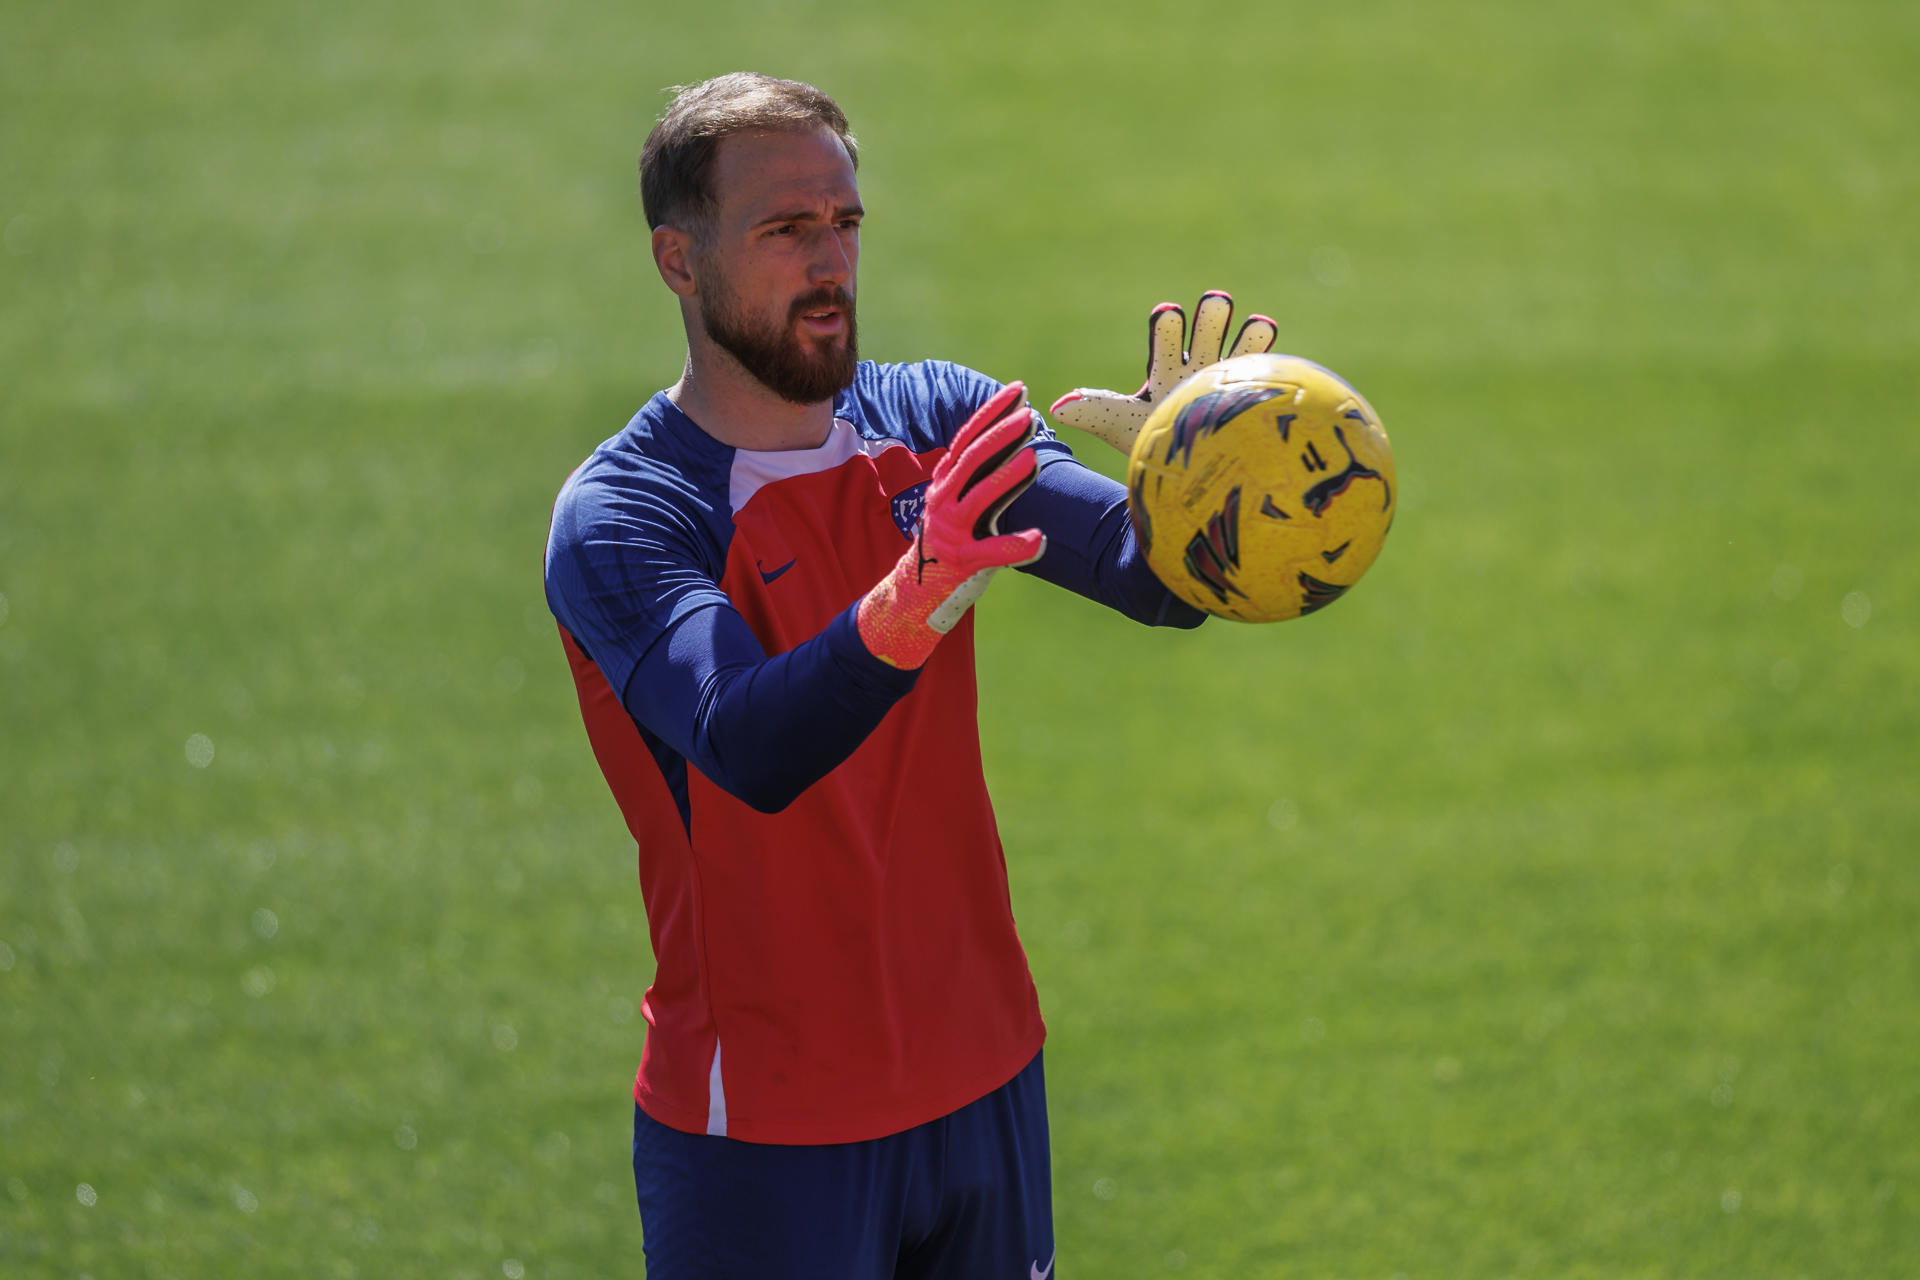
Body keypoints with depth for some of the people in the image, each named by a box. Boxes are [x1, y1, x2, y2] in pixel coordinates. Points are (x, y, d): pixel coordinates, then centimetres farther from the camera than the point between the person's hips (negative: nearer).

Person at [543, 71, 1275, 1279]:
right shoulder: (617, 520, -14)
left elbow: (1153, 575, -13)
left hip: (985, 1085, 5)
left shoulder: (936, 423, 2)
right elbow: (745, 750, -32)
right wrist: (905, 612, -49)